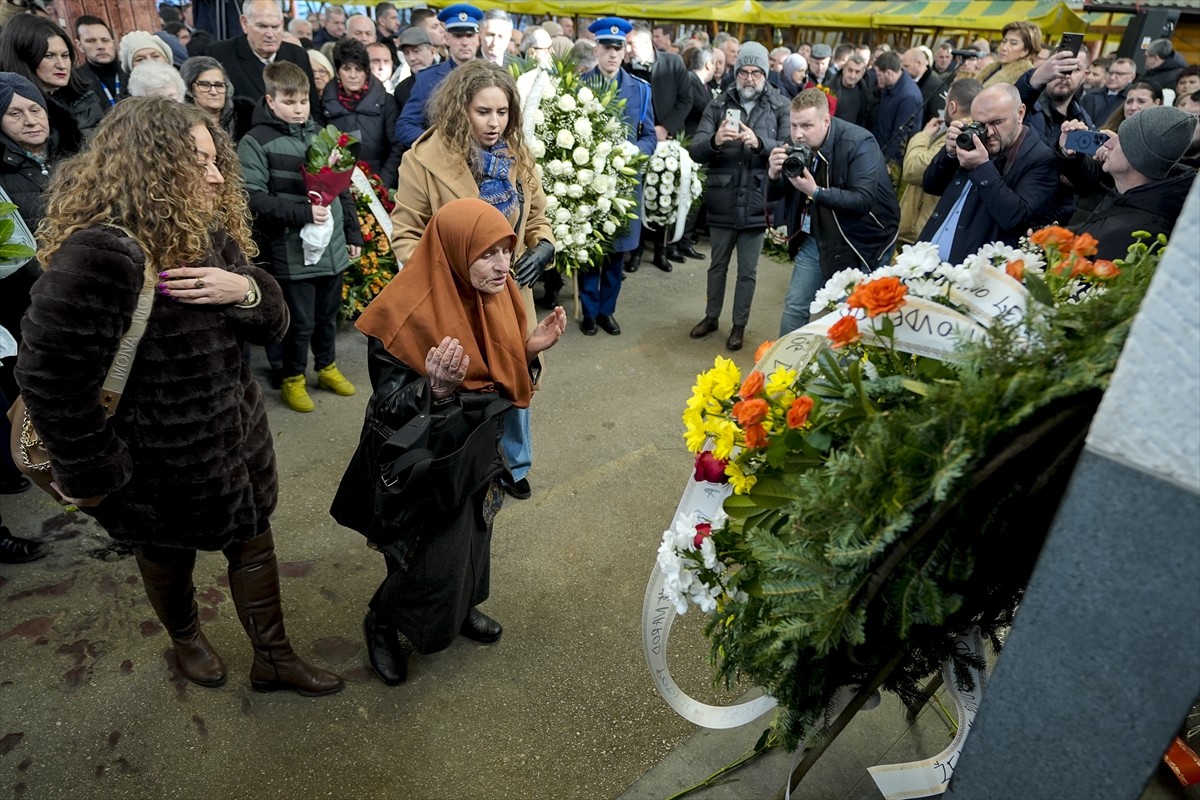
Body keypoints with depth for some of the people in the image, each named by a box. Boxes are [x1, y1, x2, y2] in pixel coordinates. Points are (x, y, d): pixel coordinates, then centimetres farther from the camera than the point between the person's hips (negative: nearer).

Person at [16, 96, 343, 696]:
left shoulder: (209, 232, -2)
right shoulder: (98, 254, -27)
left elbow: (272, 323, 1)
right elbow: (51, 378, -26)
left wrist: (245, 289, -23)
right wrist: (91, 476, -15)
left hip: (232, 431, 7)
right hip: (159, 461, -6)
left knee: (253, 540, 16)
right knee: (169, 556, 21)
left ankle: (272, 660, 36)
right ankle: (185, 640, 51)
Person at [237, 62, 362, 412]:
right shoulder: (255, 142, -7)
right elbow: (254, 199, -14)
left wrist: (353, 233, 15)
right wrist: (303, 212, -23)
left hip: (333, 247, 5)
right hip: (292, 252, -5)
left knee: (328, 315, 18)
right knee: (300, 321, 4)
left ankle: (327, 367, 39)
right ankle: (292, 379, 25)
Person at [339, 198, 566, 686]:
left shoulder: (498, 297, -6)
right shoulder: (406, 314, -26)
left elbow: (504, 379, 4)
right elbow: (390, 408, -23)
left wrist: (531, 348, -14)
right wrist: (434, 387, -42)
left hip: (479, 455, 6)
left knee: (471, 541, 23)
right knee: (432, 565, 5)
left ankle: (462, 608, 53)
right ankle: (381, 623, 37)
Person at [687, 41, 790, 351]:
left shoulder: (781, 107, -2)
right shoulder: (719, 105, 1)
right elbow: (694, 151, -8)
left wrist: (759, 143, -30)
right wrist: (714, 141, -29)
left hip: (757, 203, -1)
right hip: (722, 201, 1)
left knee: (748, 271, 10)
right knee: (717, 264, 18)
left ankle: (739, 325, 27)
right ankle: (711, 317, 36)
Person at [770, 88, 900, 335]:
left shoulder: (859, 143, -21)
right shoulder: (798, 145, -3)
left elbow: (863, 201, -29)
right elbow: (771, 195, 0)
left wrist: (815, 191, -38)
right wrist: (774, 174, -22)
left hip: (862, 241, -6)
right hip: (816, 236, 6)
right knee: (795, 306, 9)